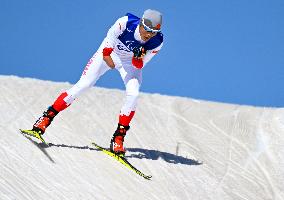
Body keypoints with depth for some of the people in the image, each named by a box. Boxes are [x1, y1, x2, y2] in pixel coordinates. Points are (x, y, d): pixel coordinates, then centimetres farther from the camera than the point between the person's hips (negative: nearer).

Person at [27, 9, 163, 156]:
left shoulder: (157, 42, -28)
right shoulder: (125, 23, -35)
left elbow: (138, 66, -19)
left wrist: (139, 57, -38)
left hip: (131, 62, 1)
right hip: (108, 53, -1)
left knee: (133, 94, -22)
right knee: (83, 85, -12)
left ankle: (118, 137, -10)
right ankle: (47, 117, -2)